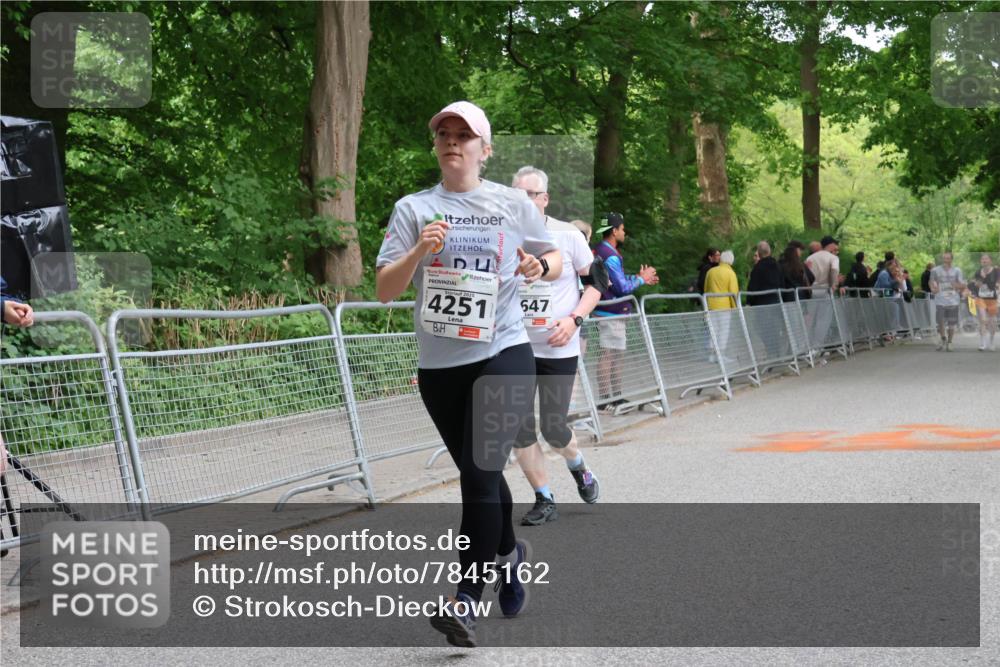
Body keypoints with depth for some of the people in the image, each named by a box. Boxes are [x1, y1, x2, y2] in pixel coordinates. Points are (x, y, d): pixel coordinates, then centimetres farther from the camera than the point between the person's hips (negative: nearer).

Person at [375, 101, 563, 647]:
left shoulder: (513, 203, 4)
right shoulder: (414, 209, 5)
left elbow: (557, 258, 16)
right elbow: (383, 290, -1)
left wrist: (540, 266, -7)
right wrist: (419, 252, -18)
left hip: (502, 355, -2)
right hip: (438, 365, 3)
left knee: (480, 474, -13)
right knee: (480, 474, 16)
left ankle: (467, 601, -10)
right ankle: (509, 553, 43)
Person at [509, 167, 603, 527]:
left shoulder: (568, 235, -4)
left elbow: (596, 281, 2)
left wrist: (574, 319, -13)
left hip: (558, 349, -2)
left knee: (553, 428, -1)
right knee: (518, 428, -2)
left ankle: (578, 468, 33)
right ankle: (544, 500, 14)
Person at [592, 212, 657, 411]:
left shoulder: (600, 252, 13)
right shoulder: (610, 256, -18)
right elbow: (622, 287, -18)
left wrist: (639, 278, 15)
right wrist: (641, 279, -3)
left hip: (611, 312, 11)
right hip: (611, 313, -11)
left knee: (616, 354, 15)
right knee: (608, 355, -7)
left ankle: (615, 396, 21)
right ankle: (605, 398, -5)